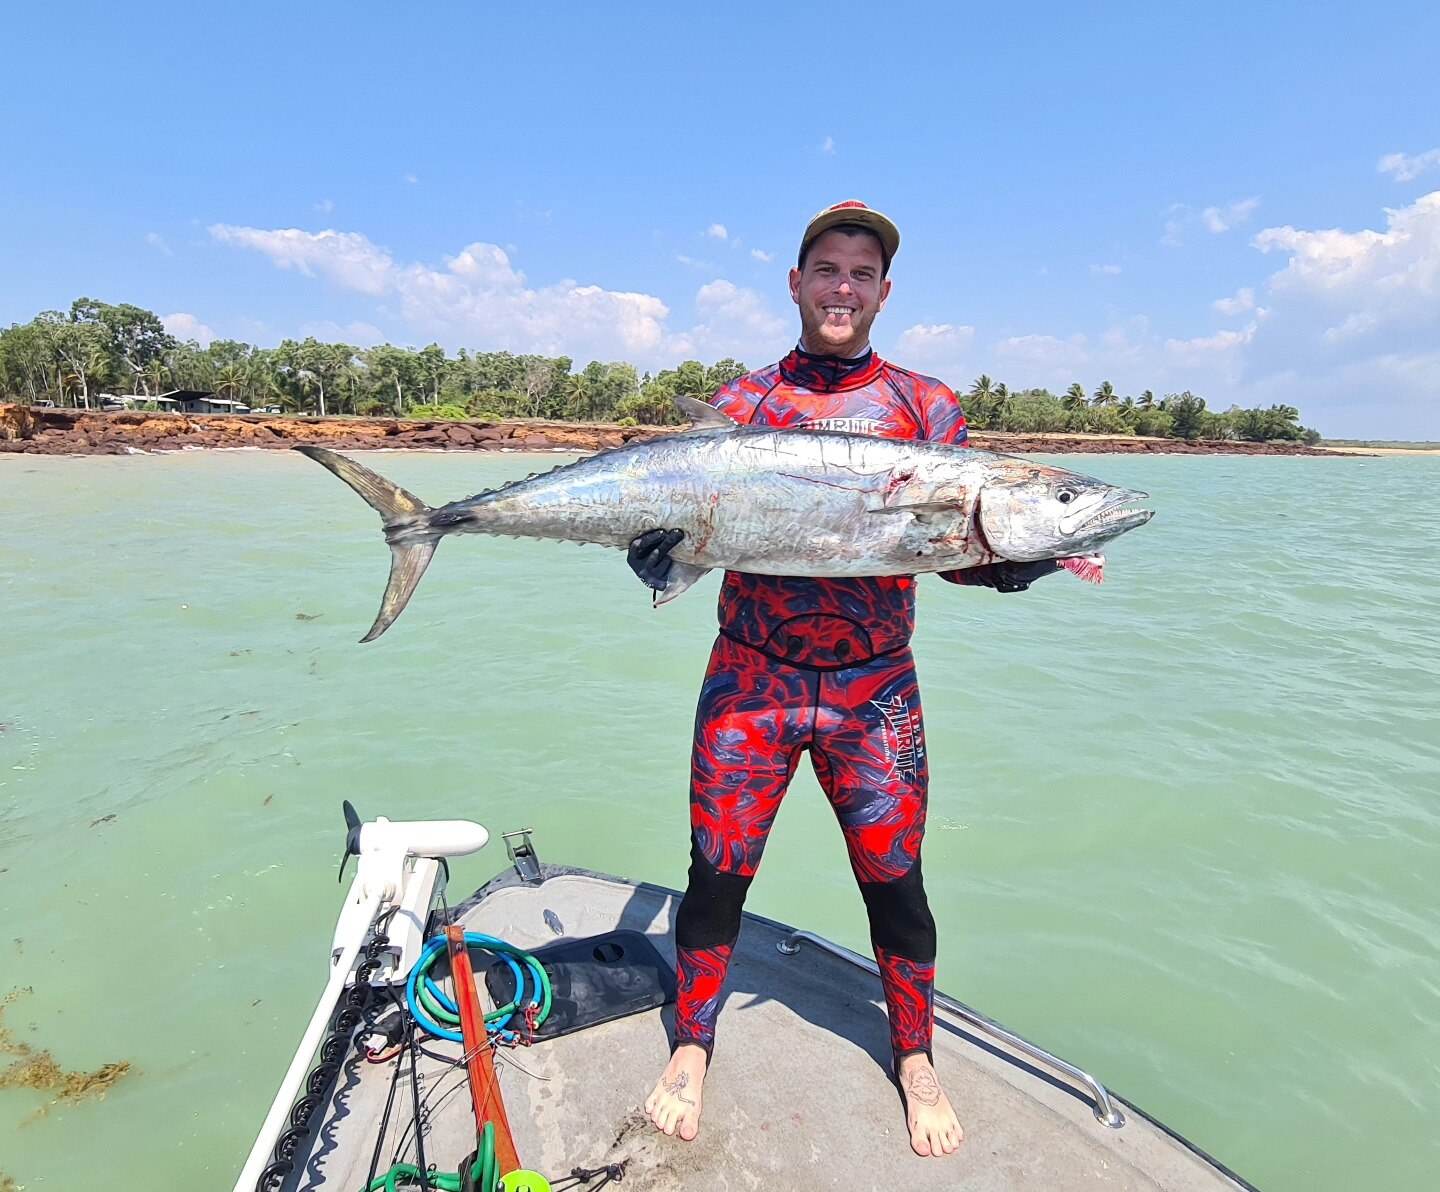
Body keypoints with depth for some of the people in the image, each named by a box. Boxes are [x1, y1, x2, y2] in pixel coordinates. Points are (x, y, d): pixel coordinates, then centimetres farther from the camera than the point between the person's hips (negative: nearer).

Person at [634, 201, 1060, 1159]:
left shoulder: (925, 407, 7)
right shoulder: (743, 403, 9)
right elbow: (695, 516, 5)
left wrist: (1005, 566, -17)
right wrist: (662, 548, -17)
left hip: (875, 693, 0)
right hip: (750, 681, 0)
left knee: (895, 883, 7)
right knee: (717, 874, 6)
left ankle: (915, 1060, 36)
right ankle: (692, 1047, 33)